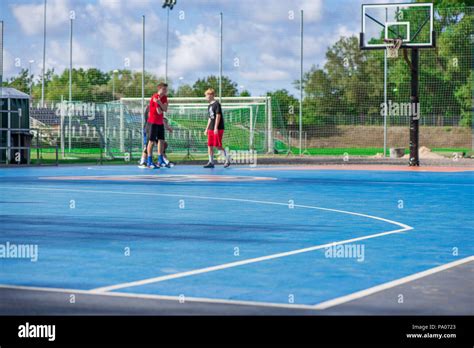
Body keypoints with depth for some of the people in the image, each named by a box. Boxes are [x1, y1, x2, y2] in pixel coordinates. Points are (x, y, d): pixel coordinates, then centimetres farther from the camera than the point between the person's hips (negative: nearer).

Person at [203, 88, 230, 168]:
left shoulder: (216, 104, -10)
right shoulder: (209, 106, 16)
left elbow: (218, 116, -15)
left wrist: (216, 127, -21)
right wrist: (207, 128, 21)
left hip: (218, 129, -9)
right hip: (211, 129, 9)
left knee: (218, 146, -9)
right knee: (209, 145, 5)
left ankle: (227, 160, 0)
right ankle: (211, 162, 9)